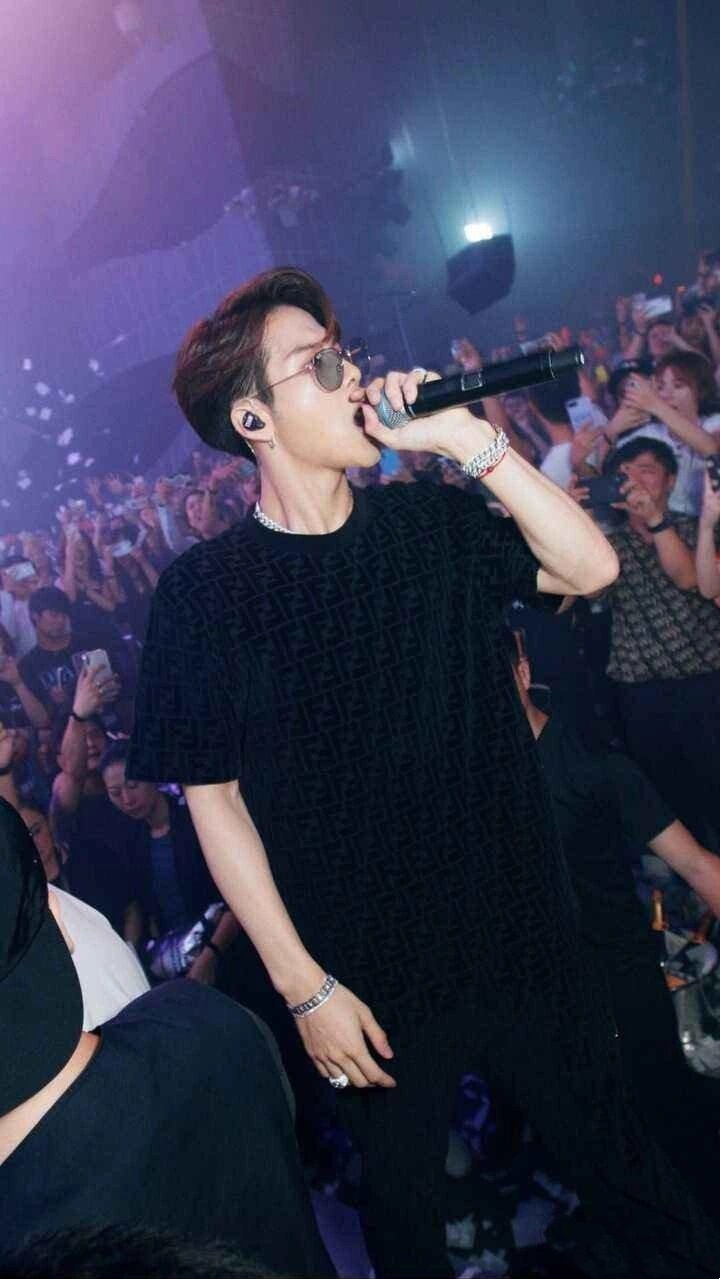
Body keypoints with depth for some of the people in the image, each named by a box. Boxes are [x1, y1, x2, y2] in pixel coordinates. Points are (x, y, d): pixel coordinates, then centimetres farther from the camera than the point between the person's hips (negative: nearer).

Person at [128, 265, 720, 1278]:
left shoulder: (434, 523, -1)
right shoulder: (205, 592, -11)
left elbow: (591, 567, -12)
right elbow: (213, 798, -10)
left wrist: (469, 437, -20)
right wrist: (304, 984, -11)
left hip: (524, 930, 3)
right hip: (369, 973, -2)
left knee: (618, 1159, 18)